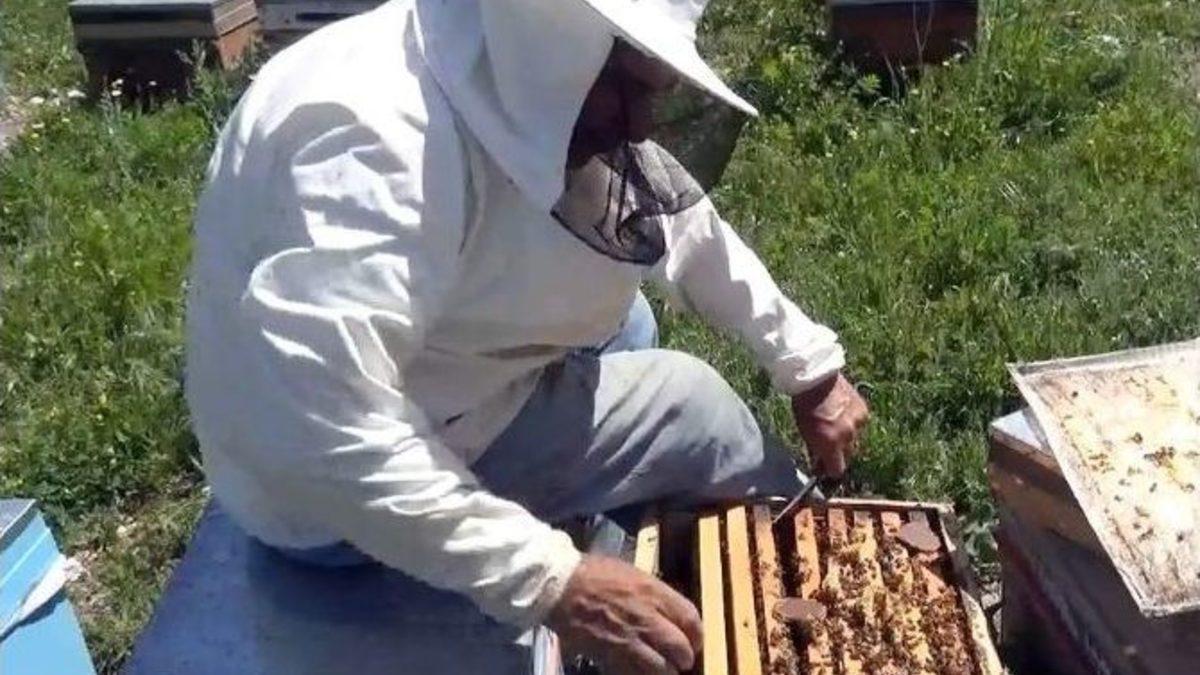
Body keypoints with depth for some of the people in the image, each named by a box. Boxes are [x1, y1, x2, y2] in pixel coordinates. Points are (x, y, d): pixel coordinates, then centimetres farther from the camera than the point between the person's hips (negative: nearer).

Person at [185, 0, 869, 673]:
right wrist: (552, 580, -38)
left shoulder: (530, 81, -6)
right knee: (692, 406, -6)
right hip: (336, 496, -8)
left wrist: (809, 365, 5)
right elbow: (316, 430, -42)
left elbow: (679, 218, 4)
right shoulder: (378, 139, -34)